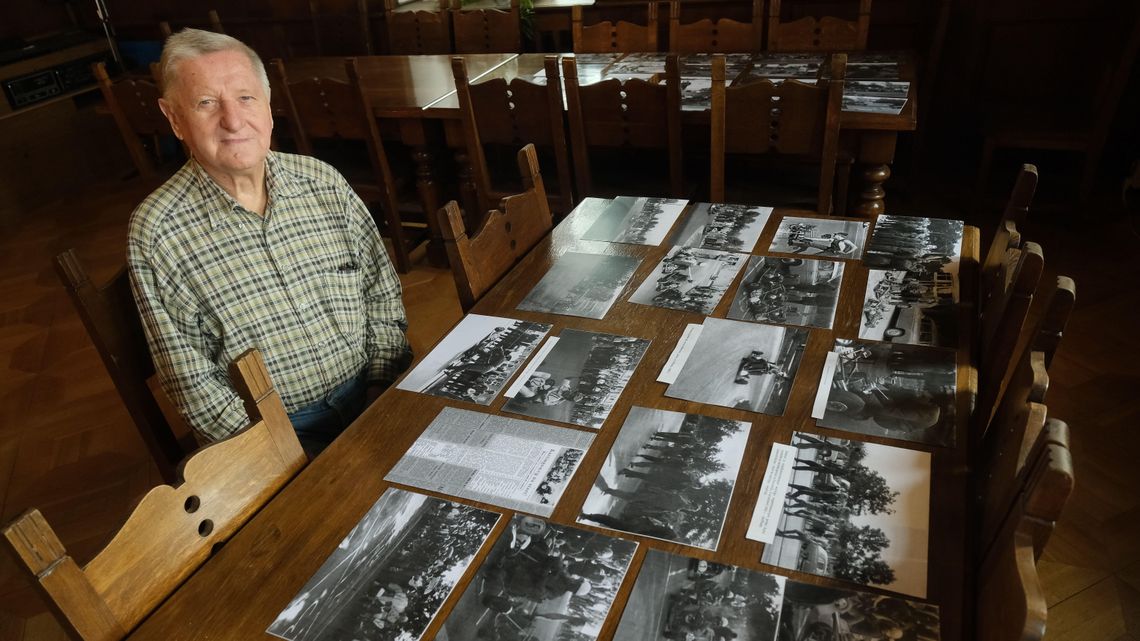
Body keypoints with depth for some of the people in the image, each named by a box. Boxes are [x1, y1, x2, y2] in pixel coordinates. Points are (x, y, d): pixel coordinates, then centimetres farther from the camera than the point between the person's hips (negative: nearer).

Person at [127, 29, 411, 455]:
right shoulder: (156, 233, -9)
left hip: (367, 399, 4)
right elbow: (193, 385, -7)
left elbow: (383, 294, 7)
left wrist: (383, 391, -3)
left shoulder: (324, 183, 1)